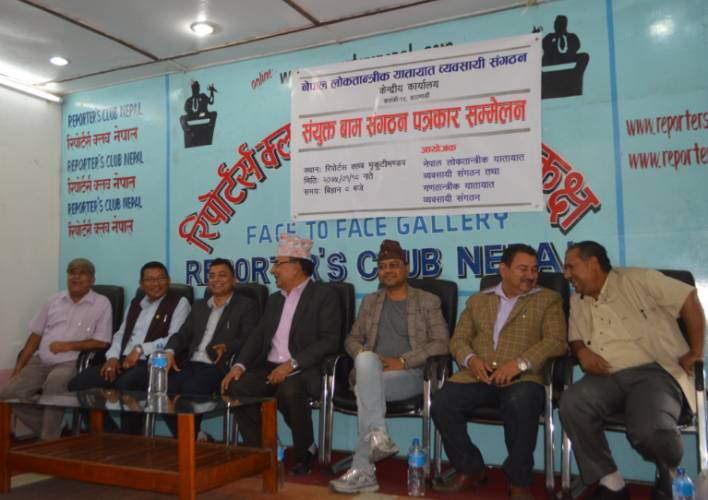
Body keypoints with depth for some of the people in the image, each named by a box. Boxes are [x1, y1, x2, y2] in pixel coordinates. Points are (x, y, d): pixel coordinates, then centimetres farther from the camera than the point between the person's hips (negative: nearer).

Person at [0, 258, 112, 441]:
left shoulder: (101, 304, 1)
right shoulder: (55, 300, 15)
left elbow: (102, 342, -6)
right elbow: (36, 334, 15)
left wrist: (68, 345, -13)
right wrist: (19, 365, 8)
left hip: (71, 362, -6)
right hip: (40, 361, 6)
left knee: (55, 380, -36)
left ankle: (48, 440, -18)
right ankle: (51, 429, 5)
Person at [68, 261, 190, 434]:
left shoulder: (179, 303, 3)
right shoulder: (134, 304, 24)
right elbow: (120, 334, 23)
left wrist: (141, 349, -15)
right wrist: (113, 357, 2)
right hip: (123, 361, 7)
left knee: (126, 383, -37)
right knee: (78, 383, -10)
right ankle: (110, 433, 3)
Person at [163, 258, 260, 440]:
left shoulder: (247, 306, 8)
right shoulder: (199, 305, 27)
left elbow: (248, 340, -5)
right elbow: (183, 335, 20)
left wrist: (226, 347, -25)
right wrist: (170, 351, -1)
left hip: (221, 366, -5)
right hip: (193, 363, 5)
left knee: (190, 388, -33)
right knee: (164, 386, -24)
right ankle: (195, 437, -9)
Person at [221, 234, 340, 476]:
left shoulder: (324, 297, 0)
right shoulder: (274, 300, 22)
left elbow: (329, 341, -12)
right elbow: (258, 336, 15)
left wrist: (292, 364, -21)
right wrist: (239, 365, -4)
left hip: (304, 371, -6)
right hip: (269, 367, 6)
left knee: (288, 392, -36)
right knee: (235, 388, -20)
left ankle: (306, 452, -9)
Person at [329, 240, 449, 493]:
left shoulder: (428, 301, 11)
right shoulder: (370, 302, 23)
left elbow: (441, 343, 0)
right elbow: (352, 338, 21)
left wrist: (401, 361, -12)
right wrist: (362, 354, -5)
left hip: (410, 375, -3)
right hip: (371, 372, 3)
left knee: (365, 387, -33)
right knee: (366, 359, -35)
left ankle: (362, 470, -31)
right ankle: (378, 434, -42)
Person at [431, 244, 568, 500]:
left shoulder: (548, 300, 12)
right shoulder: (477, 300, 21)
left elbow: (557, 342, -2)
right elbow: (459, 339, 17)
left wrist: (521, 362, -17)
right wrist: (470, 359, -7)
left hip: (521, 378, -3)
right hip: (477, 376, 3)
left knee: (521, 405, -36)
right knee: (441, 404, -22)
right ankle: (470, 469, 3)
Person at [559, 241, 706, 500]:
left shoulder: (637, 280, 3)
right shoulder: (578, 301, 21)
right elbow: (575, 337, 24)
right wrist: (582, 351, 0)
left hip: (654, 371, -4)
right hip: (608, 376, 4)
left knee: (649, 430, -34)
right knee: (571, 401, -29)